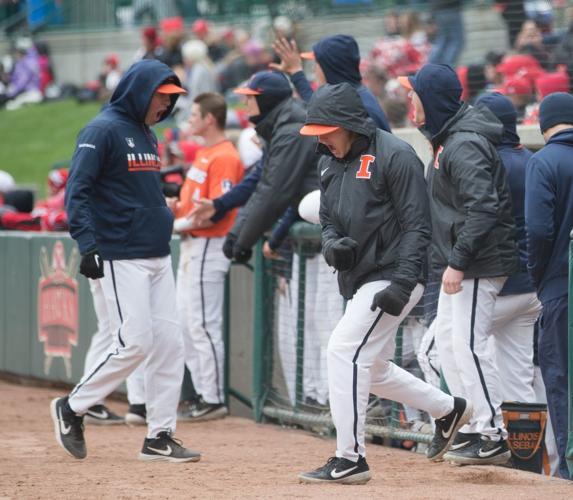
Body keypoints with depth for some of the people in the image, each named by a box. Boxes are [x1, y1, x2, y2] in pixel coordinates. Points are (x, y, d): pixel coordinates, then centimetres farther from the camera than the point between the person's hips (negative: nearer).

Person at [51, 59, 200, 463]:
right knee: (136, 344, -11)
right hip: (122, 258, -9)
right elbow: (77, 191, -16)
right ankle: (71, 408, 6)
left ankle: (160, 437, 7)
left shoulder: (146, 134, 17)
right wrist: (87, 244, -25)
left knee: (170, 345, 3)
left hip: (158, 257, 9)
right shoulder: (102, 131, -10)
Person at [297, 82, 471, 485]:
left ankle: (351, 459, -15)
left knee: (344, 350, -18)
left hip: (393, 274, -9)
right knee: (371, 369, 15)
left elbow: (417, 226, -16)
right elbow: (328, 220, 20)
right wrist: (332, 244, -5)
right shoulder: (330, 162, 11)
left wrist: (402, 284, -25)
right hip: (359, 280, 9)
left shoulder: (394, 156, -14)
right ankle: (448, 409, 35)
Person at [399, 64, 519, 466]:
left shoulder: (465, 145, -19)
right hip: (459, 262, 11)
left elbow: (483, 208, -26)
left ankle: (493, 437, -8)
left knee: (469, 344, -11)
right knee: (448, 342, 13)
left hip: (479, 264, -11)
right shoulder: (447, 138, 14)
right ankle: (476, 428, 17)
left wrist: (458, 261, -26)